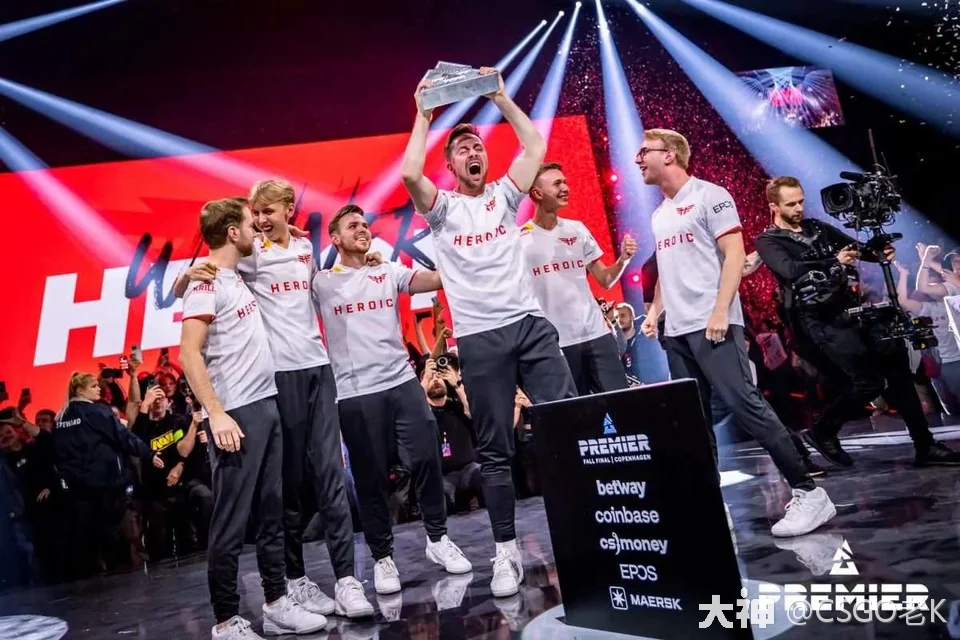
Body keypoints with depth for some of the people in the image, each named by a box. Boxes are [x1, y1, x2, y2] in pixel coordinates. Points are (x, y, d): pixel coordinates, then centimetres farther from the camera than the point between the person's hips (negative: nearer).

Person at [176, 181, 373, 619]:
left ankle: (346, 578, 2)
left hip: (318, 365, 4)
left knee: (330, 472, 0)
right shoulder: (251, 252, -2)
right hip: (279, 371, -4)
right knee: (292, 476, 2)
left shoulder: (305, 248, 13)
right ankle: (295, 577, 16)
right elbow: (183, 291, -4)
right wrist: (191, 275, -27)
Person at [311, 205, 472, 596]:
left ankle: (437, 538, 22)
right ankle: (383, 558, 20)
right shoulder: (321, 282, 7)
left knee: (426, 459, 3)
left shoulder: (389, 272, 12)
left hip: (403, 381, 2)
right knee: (371, 478, 5)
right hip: (355, 393, -2)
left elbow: (433, 279, -2)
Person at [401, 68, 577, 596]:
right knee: (495, 450, 3)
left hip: (530, 324, 3)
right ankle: (507, 552, 14)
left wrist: (500, 97, 6)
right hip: (480, 338, -2)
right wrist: (423, 116, -5)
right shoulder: (442, 207, 6)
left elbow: (536, 146, 5)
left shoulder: (504, 195, 14)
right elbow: (409, 174, -14)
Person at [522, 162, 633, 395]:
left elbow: (605, 280, 10)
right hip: (555, 341, -3)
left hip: (596, 333, 3)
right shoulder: (519, 240, -5)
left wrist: (623, 259, -8)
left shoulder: (578, 229, 7)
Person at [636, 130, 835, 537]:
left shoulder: (709, 196, -2)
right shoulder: (659, 215, 21)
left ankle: (807, 493, -5)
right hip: (676, 330, 8)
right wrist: (654, 311, 12)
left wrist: (720, 311, -19)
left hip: (712, 326, -8)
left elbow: (735, 254, -10)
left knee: (745, 405, -13)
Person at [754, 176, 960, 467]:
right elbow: (791, 270, -21)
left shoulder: (817, 228, 17)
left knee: (897, 366, 2)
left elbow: (856, 248, 12)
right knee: (868, 382, -13)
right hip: (821, 321, -7)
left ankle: (925, 446, 12)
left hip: (852, 308, 7)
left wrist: (880, 252, -10)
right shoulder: (768, 242, -3)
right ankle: (822, 432, 10)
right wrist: (833, 262, -30)